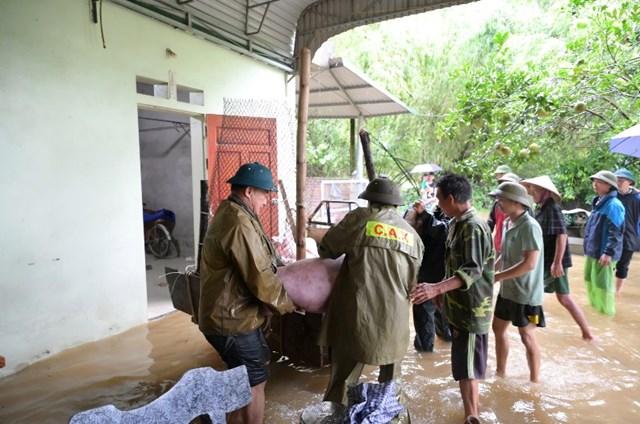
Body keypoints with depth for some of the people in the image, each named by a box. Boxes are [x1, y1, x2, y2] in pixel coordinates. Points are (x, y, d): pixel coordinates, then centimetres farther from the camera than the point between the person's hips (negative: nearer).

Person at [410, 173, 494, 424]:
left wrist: (436, 289, -40)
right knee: (466, 365, 23)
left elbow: (473, 270, -30)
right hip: (460, 307, 10)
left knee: (466, 368, -1)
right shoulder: (457, 223, 9)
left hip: (471, 310, -10)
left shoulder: (473, 227, -21)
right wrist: (442, 291, 21)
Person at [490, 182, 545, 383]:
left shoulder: (529, 226, -22)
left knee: (527, 338, 7)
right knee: (498, 328, 19)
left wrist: (496, 277, -24)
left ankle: (534, 381, 27)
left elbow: (529, 264, -27)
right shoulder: (508, 223, 5)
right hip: (507, 291, 9)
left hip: (525, 294, -9)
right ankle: (500, 371, 38)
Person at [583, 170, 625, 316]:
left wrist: (608, 252, -25)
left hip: (603, 253, -9)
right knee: (590, 280, 19)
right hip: (593, 251, 9)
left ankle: (606, 312, 16)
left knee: (602, 284, 1)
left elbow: (616, 232, -21)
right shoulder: (598, 203, 13)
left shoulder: (613, 205, -16)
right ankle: (594, 304, 36)